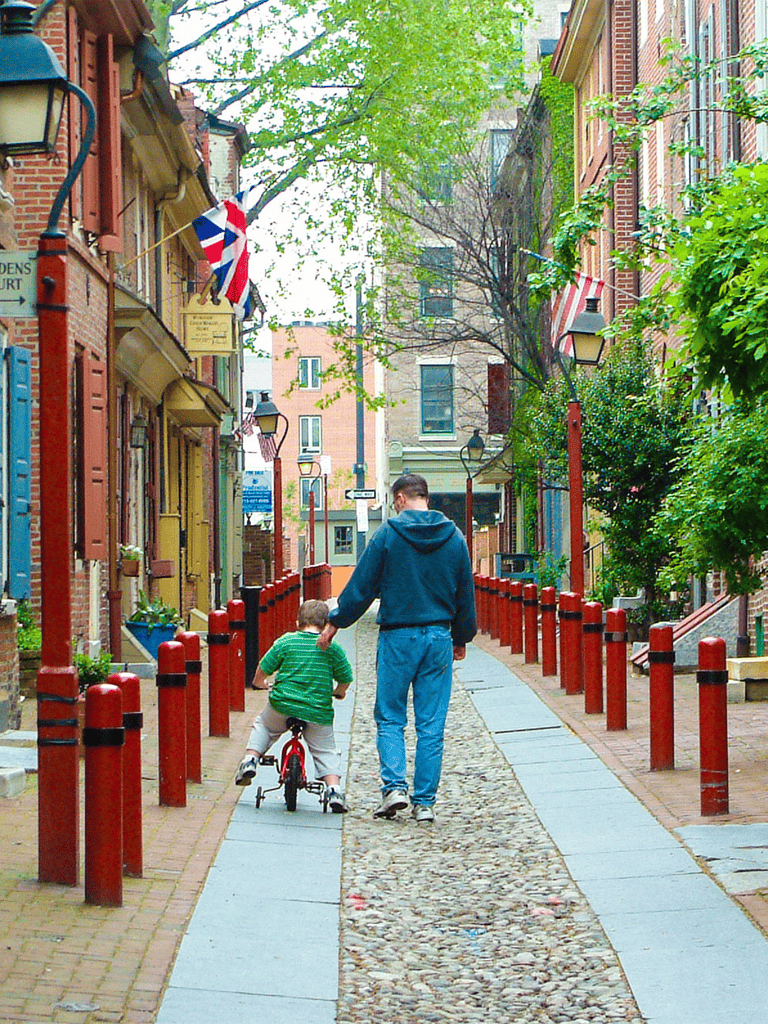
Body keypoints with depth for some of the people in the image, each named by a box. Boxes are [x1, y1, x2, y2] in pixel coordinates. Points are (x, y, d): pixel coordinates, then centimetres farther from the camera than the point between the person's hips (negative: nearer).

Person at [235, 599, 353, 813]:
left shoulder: (285, 641, 2)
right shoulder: (333, 648, 2)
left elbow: (263, 669, 7)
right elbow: (345, 679, 5)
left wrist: (259, 683, 30)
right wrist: (338, 692, 28)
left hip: (282, 704, 0)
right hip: (318, 711, 0)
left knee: (262, 725, 30)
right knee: (326, 751, 13)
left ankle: (251, 759, 15)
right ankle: (334, 789, -5)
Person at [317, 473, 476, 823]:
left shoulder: (388, 534, -5)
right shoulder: (454, 538, 5)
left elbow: (362, 586, -3)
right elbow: (465, 594, 13)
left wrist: (334, 623, 9)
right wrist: (461, 638, 25)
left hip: (397, 637, -3)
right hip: (439, 637, 3)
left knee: (390, 718, 8)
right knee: (431, 725, 4)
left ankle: (394, 785, -9)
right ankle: (424, 801, 4)